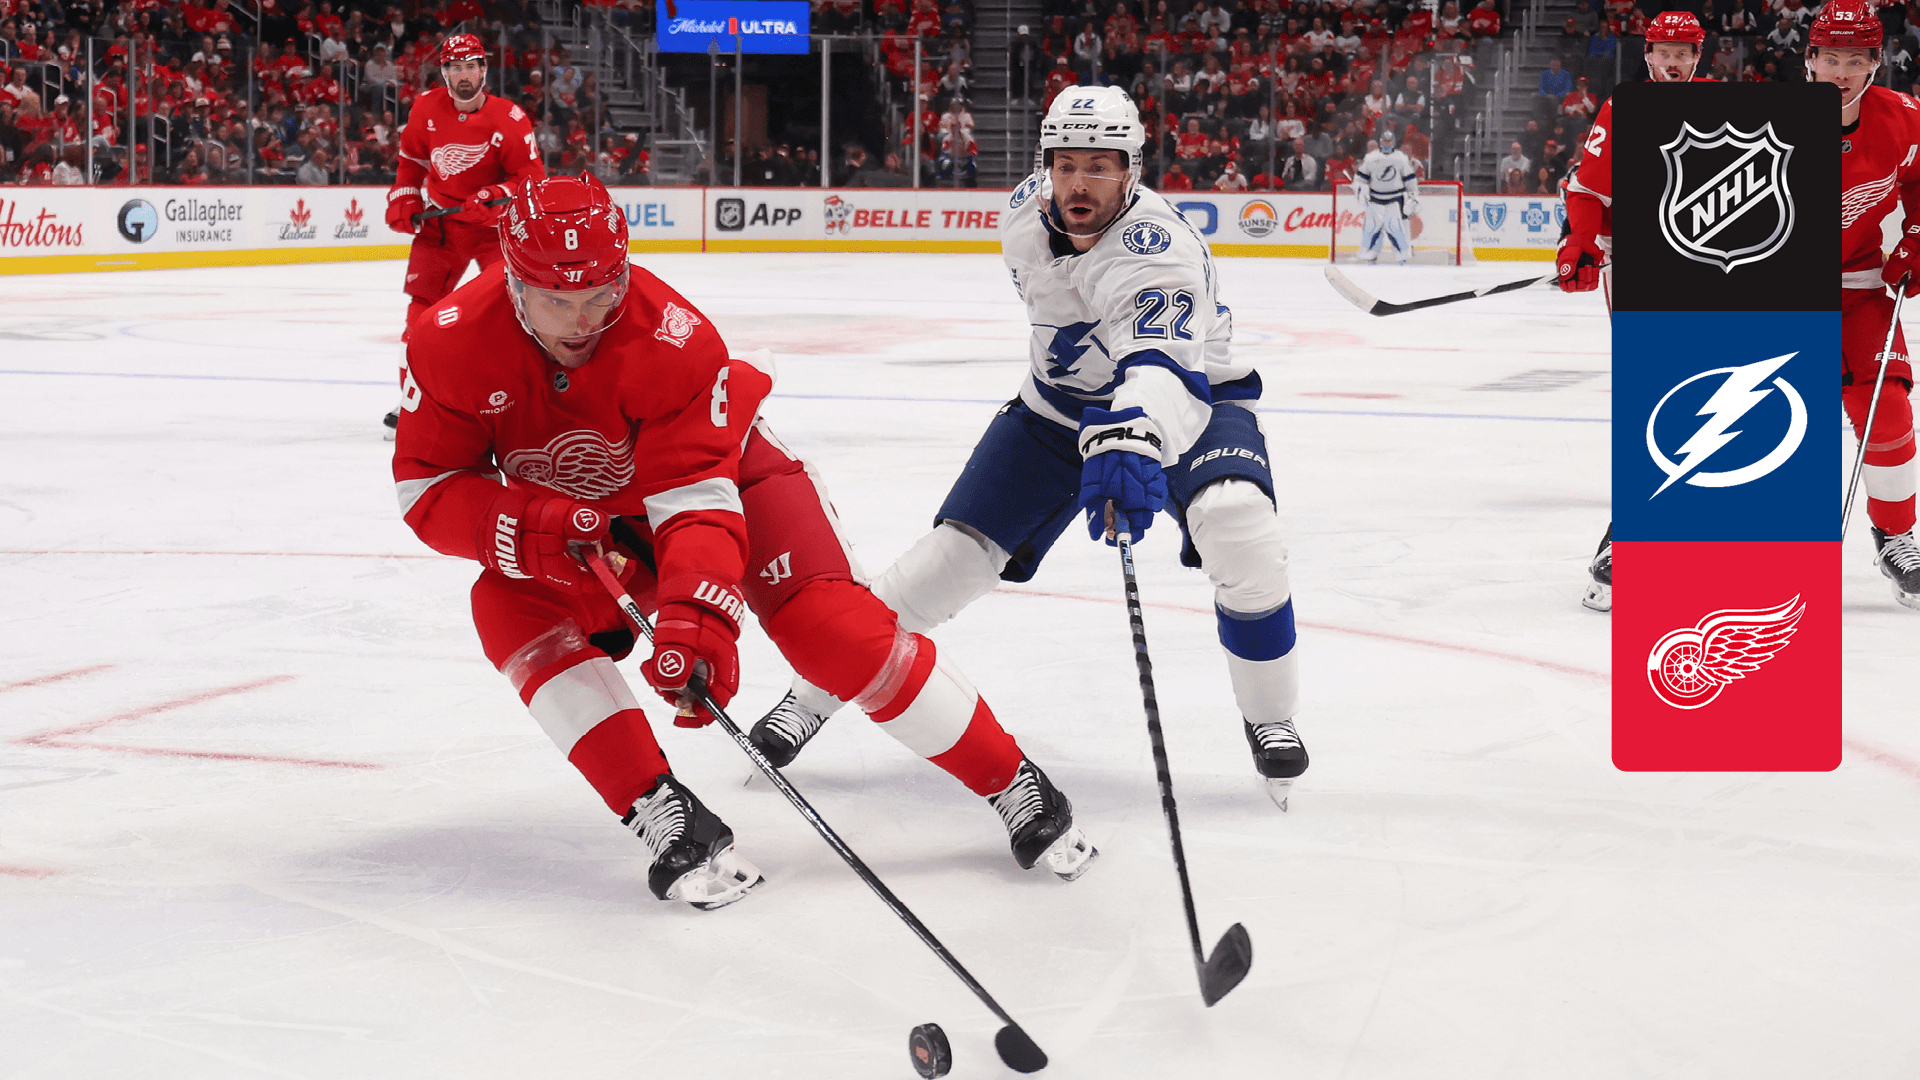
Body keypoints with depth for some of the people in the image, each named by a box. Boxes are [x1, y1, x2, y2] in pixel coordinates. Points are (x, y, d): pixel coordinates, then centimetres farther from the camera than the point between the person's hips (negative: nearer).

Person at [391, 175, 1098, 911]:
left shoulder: (672, 339, -34)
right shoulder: (452, 343, -27)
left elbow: (697, 499, -37)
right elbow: (426, 489, -20)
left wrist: (694, 621, -53)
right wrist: (533, 528, -38)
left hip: (721, 464, -3)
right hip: (582, 517, 3)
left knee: (829, 626, -20)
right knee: (509, 609, -26)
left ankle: (1015, 785, -7)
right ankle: (663, 816, -25)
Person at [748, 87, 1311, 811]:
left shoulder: (1154, 249, -36)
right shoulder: (1029, 211, -14)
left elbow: (1163, 366, -56)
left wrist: (1133, 442, -75)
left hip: (1189, 398, -5)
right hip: (1060, 405, 5)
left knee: (1238, 527, -33)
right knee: (955, 554, -5)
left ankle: (1268, 718, -10)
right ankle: (815, 692, 11)